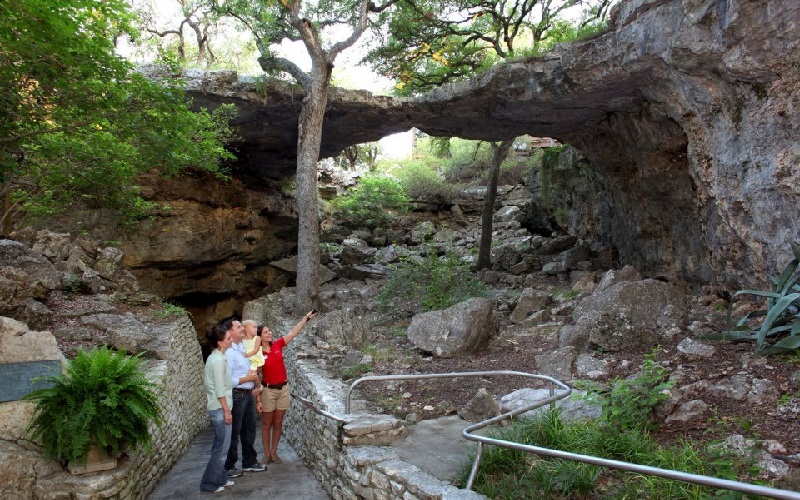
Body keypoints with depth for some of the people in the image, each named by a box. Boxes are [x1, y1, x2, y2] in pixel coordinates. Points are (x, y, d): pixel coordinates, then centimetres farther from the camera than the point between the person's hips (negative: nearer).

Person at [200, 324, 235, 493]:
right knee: (222, 447, -2)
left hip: (215, 407, 10)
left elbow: (205, 379, 19)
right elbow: (220, 389, -22)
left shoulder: (213, 357, 10)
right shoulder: (219, 360, -20)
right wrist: (226, 410, -18)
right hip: (220, 409, -10)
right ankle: (209, 483, 6)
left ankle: (220, 478, 25)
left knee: (220, 445, 16)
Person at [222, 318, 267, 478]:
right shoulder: (229, 353, -20)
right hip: (237, 396, -9)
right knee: (234, 433, 4)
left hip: (248, 394, 9)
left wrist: (256, 382, 3)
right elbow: (228, 380, -26)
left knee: (249, 429, 19)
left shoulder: (242, 348, 8)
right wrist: (248, 378, -16)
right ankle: (228, 467, 19)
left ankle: (250, 462, 33)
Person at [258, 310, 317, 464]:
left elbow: (293, 332, -1)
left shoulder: (278, 345, -1)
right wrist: (258, 400, -10)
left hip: (283, 388, 4)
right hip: (268, 390, -4)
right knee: (267, 424, 9)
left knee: (278, 423, 12)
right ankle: (267, 454, 20)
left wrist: (307, 317, -5)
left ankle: (274, 452, 23)